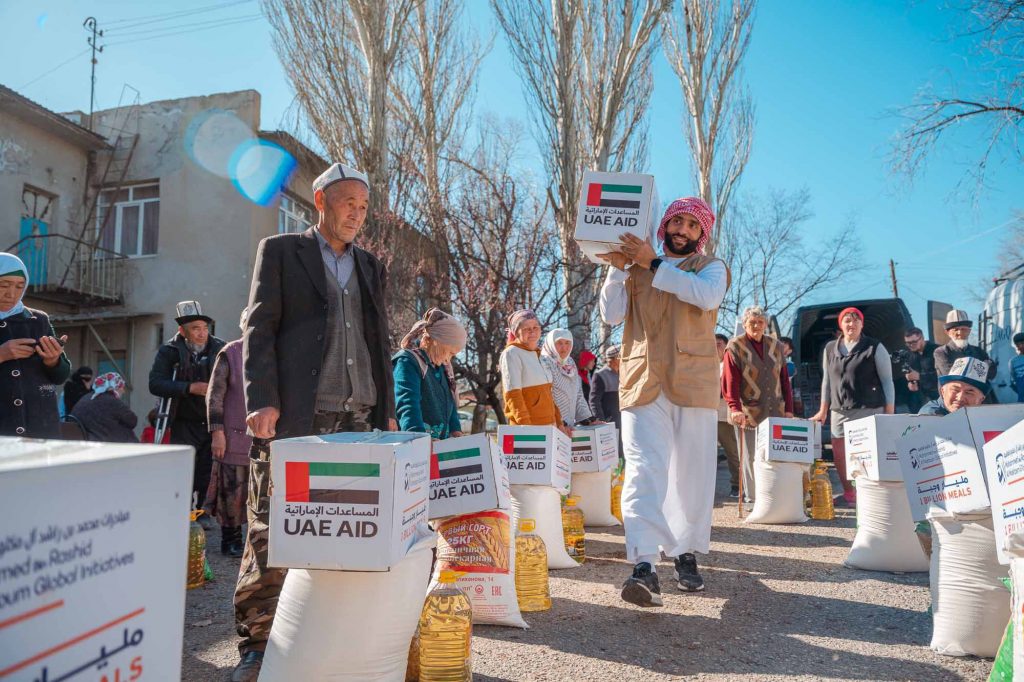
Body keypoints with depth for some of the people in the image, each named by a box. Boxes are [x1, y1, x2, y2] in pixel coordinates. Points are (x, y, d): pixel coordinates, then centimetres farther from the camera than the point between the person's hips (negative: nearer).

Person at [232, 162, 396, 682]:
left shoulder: (372, 267, 20)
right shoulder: (280, 251, 7)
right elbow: (259, 330, 0)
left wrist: (387, 412, 13)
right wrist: (262, 402, -11)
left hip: (358, 419, 5)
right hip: (295, 418, -4)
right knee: (271, 533, -1)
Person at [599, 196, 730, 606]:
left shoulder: (711, 268, 13)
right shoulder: (634, 268, 18)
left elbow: (707, 296, -12)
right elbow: (611, 315, 6)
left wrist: (653, 264, -13)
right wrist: (618, 268, -3)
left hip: (693, 383, 0)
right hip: (643, 383, 0)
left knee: (693, 472, 5)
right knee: (643, 469, -13)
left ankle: (686, 554, 21)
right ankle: (644, 565, -20)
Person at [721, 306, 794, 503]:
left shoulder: (776, 347, 14)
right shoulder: (735, 347, -1)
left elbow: (785, 381, 16)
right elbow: (729, 382, -10)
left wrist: (788, 409, 9)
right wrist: (735, 408, -22)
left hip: (775, 414, 4)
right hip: (748, 415, -4)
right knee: (751, 459, 0)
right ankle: (751, 499, 9)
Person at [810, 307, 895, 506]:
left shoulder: (875, 348, 0)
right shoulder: (830, 349, 11)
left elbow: (887, 381, 0)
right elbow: (826, 381, 17)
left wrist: (890, 413, -5)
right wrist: (823, 411, 16)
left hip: (869, 409, -4)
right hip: (840, 411, 4)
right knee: (839, 454, 5)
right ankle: (848, 493, 22)